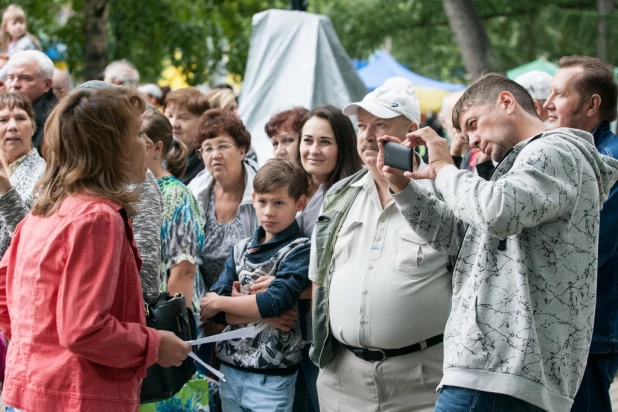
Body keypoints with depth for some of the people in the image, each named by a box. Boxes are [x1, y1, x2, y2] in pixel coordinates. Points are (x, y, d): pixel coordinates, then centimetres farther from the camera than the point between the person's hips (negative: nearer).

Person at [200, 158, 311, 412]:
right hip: (229, 367, 5)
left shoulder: (300, 250, -7)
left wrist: (220, 302, -8)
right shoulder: (241, 249, 8)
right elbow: (209, 309, 0)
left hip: (271, 376, -5)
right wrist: (260, 315, -16)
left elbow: (276, 302, -20)